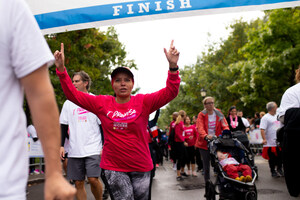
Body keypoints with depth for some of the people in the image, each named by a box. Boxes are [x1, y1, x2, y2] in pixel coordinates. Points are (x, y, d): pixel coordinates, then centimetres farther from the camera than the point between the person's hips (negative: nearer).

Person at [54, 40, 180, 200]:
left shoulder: (143, 102, -2)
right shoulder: (102, 103, 2)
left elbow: (170, 92, -12)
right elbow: (73, 94, 3)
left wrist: (172, 66, -27)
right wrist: (61, 69, -7)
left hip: (141, 167, 1)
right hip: (113, 167, -1)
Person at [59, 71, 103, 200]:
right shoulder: (68, 103, 12)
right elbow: (63, 126, 13)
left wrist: (105, 147, -3)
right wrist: (61, 145, 4)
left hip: (93, 148, -3)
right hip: (74, 150, 3)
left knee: (93, 179, -13)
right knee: (78, 183, 3)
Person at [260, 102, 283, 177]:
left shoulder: (277, 116, 14)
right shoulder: (265, 118, -10)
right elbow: (262, 129, -17)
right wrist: (264, 139, -26)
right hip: (270, 142, -6)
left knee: (280, 156, 8)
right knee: (272, 158, 2)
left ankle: (279, 169, 25)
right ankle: (273, 171, 15)